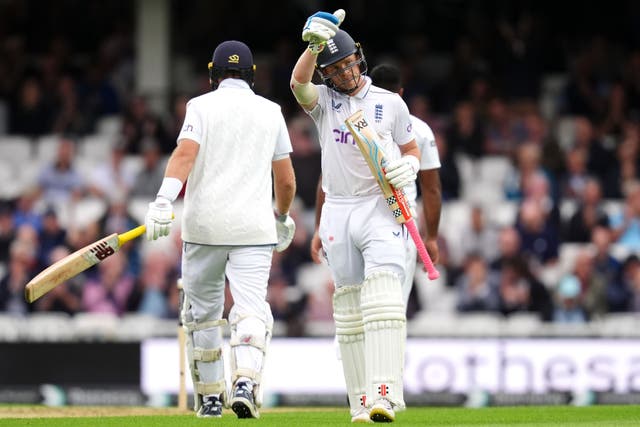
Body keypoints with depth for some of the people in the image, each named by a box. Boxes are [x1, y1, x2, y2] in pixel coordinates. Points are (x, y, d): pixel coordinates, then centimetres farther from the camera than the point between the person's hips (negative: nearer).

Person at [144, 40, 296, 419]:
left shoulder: (202, 106, 3)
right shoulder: (271, 111, 11)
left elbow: (185, 153, -15)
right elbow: (286, 179, 14)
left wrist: (164, 201, -25)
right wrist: (283, 218, 32)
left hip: (204, 222, -1)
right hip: (254, 226, 1)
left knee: (203, 310, 13)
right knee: (251, 308, -7)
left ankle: (211, 396, 19)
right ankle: (246, 380, -31)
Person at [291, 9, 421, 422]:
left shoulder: (391, 104, 6)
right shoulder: (323, 100, 6)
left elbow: (412, 151, 16)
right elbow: (299, 82, -16)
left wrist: (408, 167, -8)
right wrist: (314, 45, -34)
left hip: (382, 208, -2)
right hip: (338, 212, 2)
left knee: (383, 295, -18)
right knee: (349, 307, 2)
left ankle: (384, 395, -28)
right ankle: (361, 403, 5)